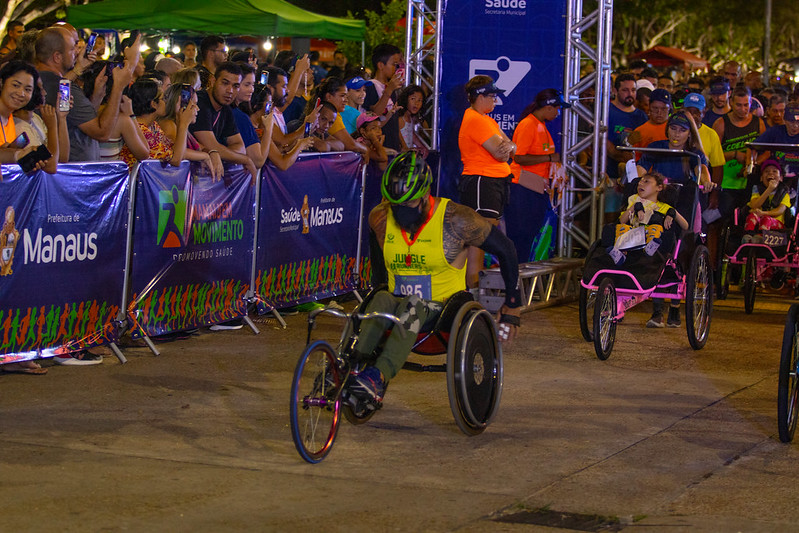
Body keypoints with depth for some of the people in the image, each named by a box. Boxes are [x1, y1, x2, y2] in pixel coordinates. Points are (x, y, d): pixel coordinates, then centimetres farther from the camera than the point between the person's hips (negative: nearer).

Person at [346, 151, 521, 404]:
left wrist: (512, 307, 4)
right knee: (381, 300, -32)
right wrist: (377, 295, 28)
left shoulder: (455, 220, -10)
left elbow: (504, 249, 0)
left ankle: (379, 376, -58)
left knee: (413, 306, -37)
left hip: (442, 309, -3)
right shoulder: (380, 218, 1)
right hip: (397, 305, 3)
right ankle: (353, 369, -50)